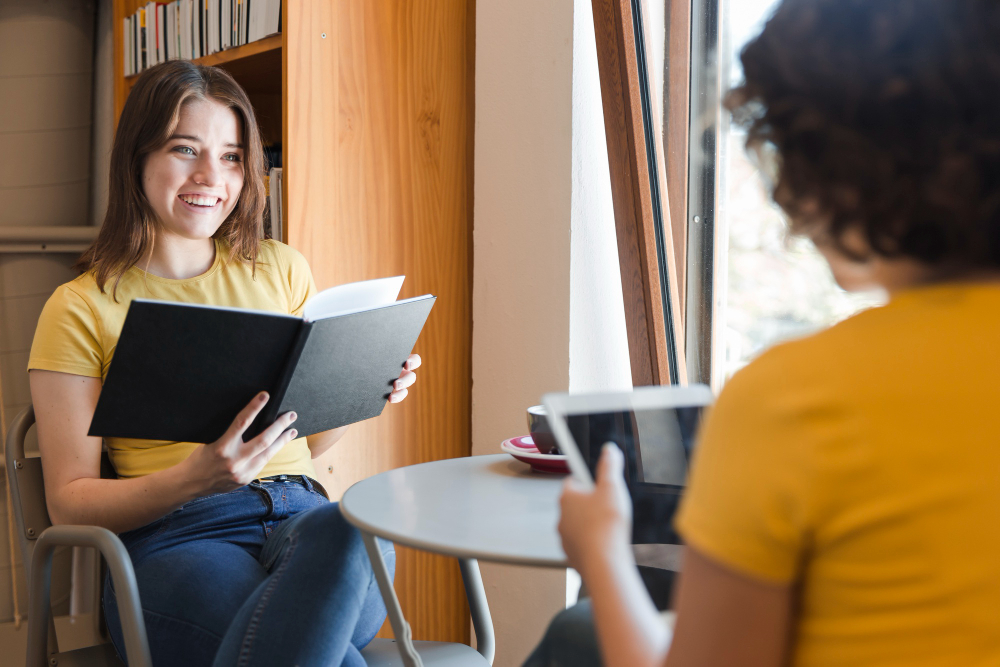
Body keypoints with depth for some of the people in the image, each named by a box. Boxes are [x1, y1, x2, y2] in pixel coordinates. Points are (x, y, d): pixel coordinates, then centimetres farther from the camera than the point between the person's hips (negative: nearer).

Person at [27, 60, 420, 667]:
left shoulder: (282, 271, 18)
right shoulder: (80, 309, 6)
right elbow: (69, 502, 2)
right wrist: (192, 479, -17)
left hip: (306, 517, 5)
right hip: (174, 541, -4)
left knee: (344, 526, -37)